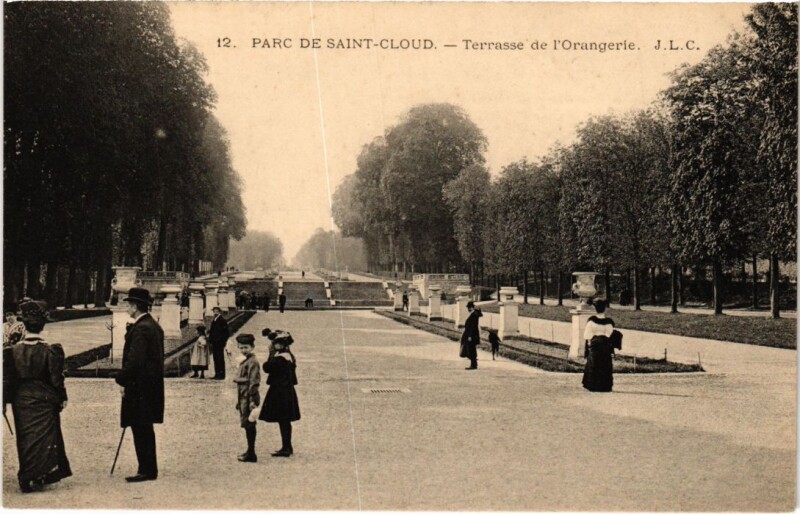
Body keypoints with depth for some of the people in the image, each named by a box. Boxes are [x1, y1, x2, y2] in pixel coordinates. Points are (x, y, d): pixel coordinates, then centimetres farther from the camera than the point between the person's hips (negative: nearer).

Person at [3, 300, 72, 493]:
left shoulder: (13, 351, -6)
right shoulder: (50, 351, -12)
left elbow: (7, 380, -2)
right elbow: (57, 378, -8)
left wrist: (5, 402, 7)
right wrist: (62, 398, 4)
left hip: (21, 400, 2)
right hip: (45, 400, -2)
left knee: (25, 439, 13)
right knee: (43, 438, 9)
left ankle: (26, 477, 17)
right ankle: (37, 477, 8)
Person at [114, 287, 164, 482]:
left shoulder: (140, 329, -17)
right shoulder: (154, 326, 14)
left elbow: (134, 360, -22)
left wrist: (122, 380, -14)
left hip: (139, 387, -10)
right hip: (151, 386, 10)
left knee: (141, 430, -4)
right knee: (145, 429, 15)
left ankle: (147, 470, 0)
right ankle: (149, 469, 21)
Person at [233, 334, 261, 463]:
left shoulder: (252, 362, -16)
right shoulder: (245, 361, 15)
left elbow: (254, 383, -20)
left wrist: (253, 402, -22)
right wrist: (239, 400, 21)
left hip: (248, 397, -10)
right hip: (243, 397, 10)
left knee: (249, 425, -4)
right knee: (248, 425, 15)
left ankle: (251, 454, 1)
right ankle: (250, 452, 24)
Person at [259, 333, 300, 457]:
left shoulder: (279, 358, -20)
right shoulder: (289, 356, 8)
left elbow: (266, 368, -17)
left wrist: (271, 354, -7)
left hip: (280, 393, -9)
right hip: (288, 391, 9)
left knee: (283, 421, -4)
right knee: (285, 421, 16)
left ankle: (286, 448, 0)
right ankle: (287, 447, 24)